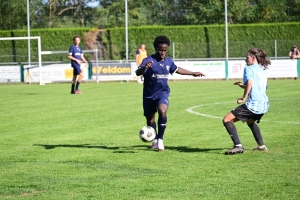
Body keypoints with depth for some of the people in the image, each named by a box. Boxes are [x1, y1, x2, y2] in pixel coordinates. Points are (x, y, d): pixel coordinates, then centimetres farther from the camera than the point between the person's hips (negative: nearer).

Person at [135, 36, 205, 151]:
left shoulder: (169, 62, 3)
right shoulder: (149, 60, -13)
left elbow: (176, 70, 25)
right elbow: (138, 73, -29)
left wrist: (192, 73, 30)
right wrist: (144, 67, -52)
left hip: (163, 93, 2)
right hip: (149, 95, -1)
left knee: (162, 111, -27)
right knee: (150, 119, 8)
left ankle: (160, 139, -17)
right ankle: (154, 141, 33)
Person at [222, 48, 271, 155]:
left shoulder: (249, 69, -4)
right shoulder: (263, 71, 20)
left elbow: (249, 83, -24)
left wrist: (243, 98, -16)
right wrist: (243, 86, 27)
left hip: (253, 104, -9)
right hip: (264, 105, 9)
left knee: (226, 120, -5)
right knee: (250, 121, 39)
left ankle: (238, 146, -15)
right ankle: (261, 145, 35)